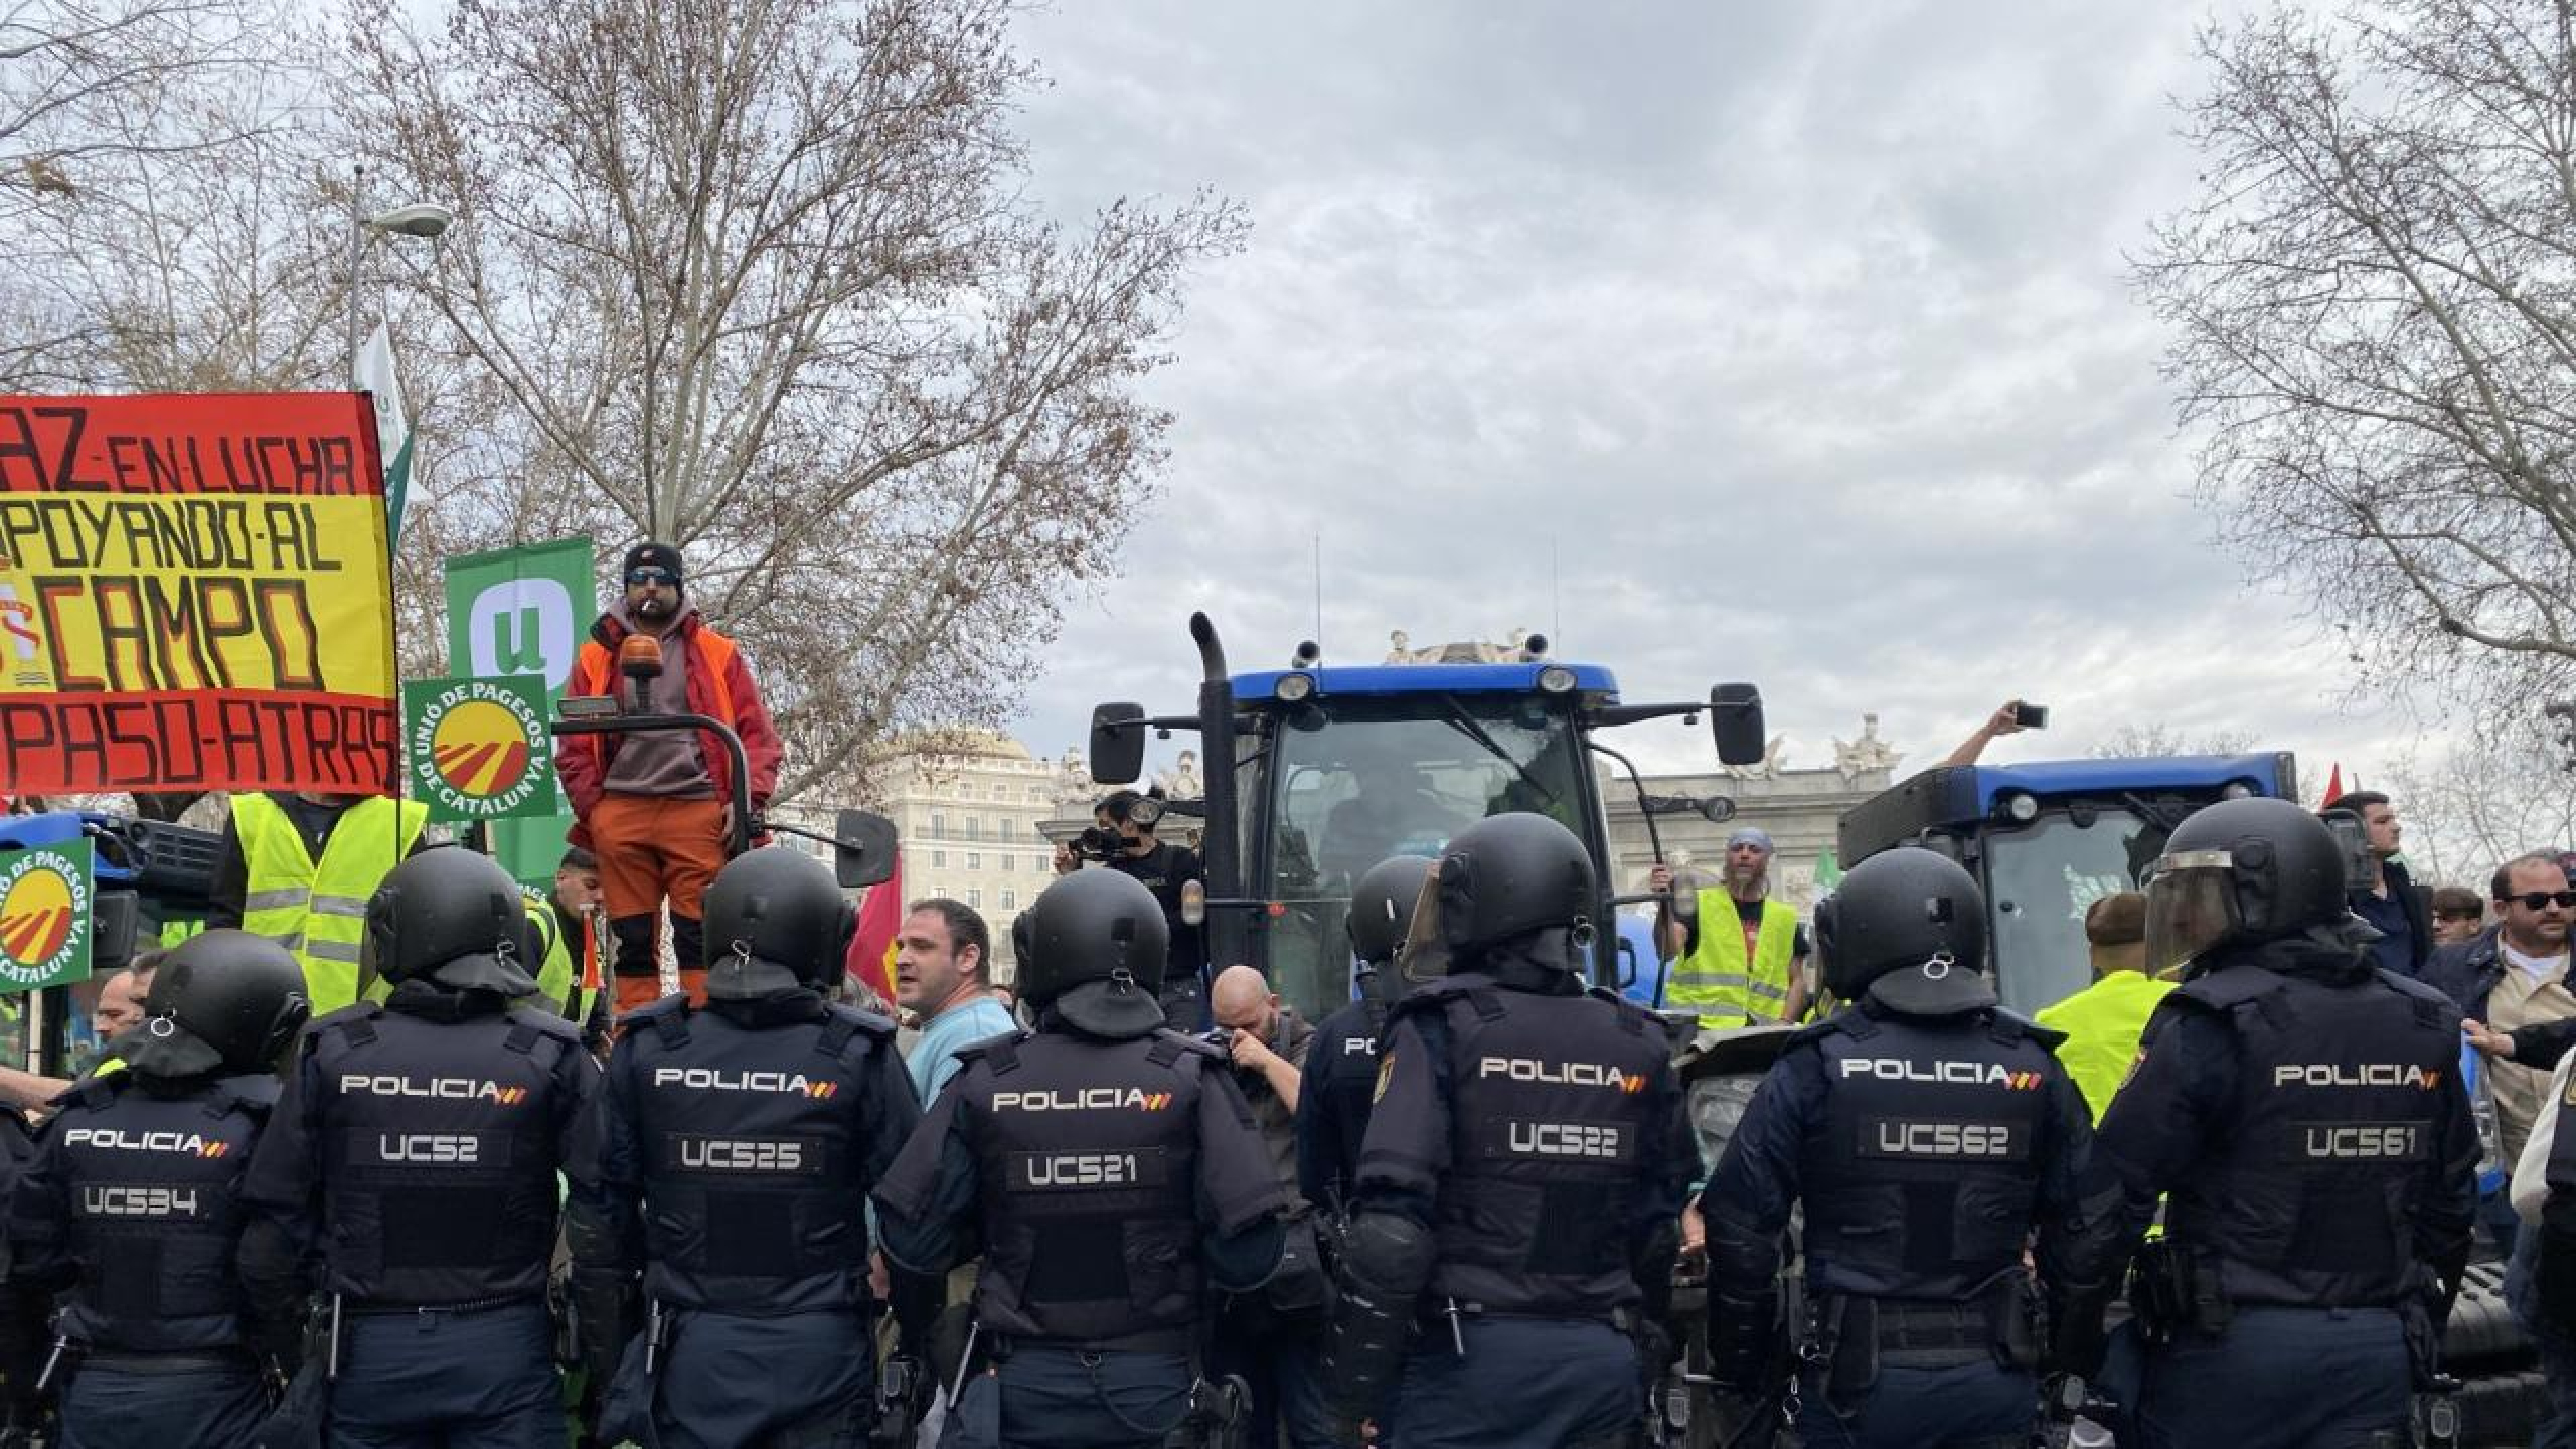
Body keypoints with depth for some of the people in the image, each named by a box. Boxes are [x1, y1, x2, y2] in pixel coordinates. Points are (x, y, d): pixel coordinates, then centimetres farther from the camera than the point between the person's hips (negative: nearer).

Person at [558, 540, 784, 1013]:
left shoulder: (717, 653, 13)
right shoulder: (597, 654, 16)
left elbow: (758, 734, 7)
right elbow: (574, 745, 13)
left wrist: (747, 800, -6)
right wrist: (592, 811, 1)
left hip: (697, 812, -2)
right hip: (620, 812, 2)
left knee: (700, 938, -6)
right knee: (633, 941, 3)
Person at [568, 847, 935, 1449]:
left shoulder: (647, 1049, -3)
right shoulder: (860, 1056, -9)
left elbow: (600, 1215, 3)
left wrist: (607, 1356, 14)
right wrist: (920, 1346, 6)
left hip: (689, 1354, 2)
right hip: (819, 1355, -1)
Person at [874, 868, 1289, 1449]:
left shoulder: (986, 1081, -9)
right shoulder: (1191, 1078, -11)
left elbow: (913, 1242, -6)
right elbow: (1248, 1256, -14)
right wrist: (1172, 1249, 6)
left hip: (1023, 1387, 0)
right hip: (1152, 1382, 1)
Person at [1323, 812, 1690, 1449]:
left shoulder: (1441, 1030, -9)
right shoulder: (1637, 1045, 7)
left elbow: (1392, 1226, -15)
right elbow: (1660, 1227, 11)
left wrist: (1352, 1393, -10)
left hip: (1471, 1357, -4)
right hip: (1604, 1361, 5)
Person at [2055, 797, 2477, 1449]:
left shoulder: (2210, 1025, -13)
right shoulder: (2426, 1029, 7)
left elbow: (2114, 1190, -14)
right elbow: (2450, 1203, 14)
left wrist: (2075, 1324, -5)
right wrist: (2421, 1329, 24)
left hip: (2233, 1345, -6)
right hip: (2379, 1348, 6)